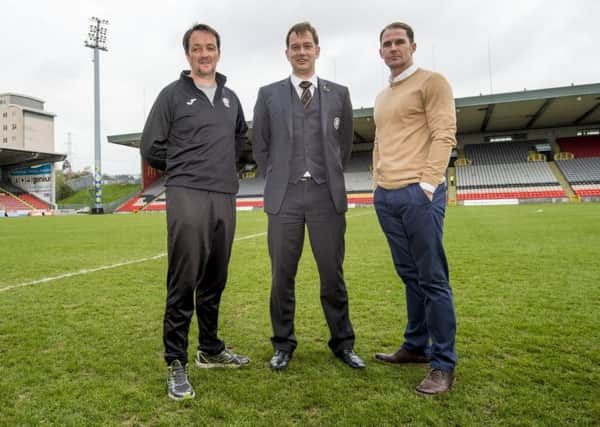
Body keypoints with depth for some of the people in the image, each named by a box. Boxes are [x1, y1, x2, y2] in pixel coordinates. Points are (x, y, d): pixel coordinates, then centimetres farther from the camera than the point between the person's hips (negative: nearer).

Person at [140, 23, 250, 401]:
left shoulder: (230, 98, 16)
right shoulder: (173, 94, 3)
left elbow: (241, 137, 30)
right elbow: (151, 147, 3)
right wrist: (184, 171, 10)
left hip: (225, 198, 5)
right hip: (187, 197, -4)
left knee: (215, 280, 11)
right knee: (183, 282, -6)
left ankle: (210, 349, 26)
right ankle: (176, 363, 6)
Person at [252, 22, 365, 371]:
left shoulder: (339, 94, 10)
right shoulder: (268, 94, 9)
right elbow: (260, 146, 13)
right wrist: (275, 181, 8)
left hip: (327, 196, 0)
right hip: (285, 196, 0)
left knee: (333, 274, 5)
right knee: (282, 274, 4)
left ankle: (343, 343, 21)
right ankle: (284, 344, 20)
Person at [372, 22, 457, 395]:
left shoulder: (432, 82, 2)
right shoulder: (382, 97, 23)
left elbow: (444, 134, -8)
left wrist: (427, 185, -16)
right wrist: (378, 184, 14)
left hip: (419, 193, -7)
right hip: (386, 196, 7)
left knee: (433, 279, -4)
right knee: (410, 276, 12)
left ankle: (444, 363, 5)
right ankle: (416, 347, 22)